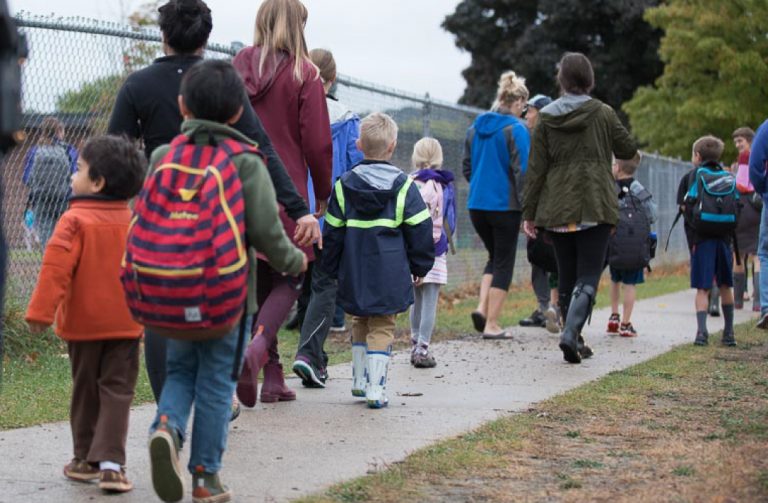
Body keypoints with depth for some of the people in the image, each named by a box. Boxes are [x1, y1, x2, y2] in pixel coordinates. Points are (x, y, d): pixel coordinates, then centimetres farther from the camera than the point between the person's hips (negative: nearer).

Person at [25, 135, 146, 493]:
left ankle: (86, 460, 21)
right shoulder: (133, 221, 1)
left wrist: (41, 311, -17)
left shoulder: (74, 220, -13)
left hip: (83, 324, -2)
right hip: (126, 324, 2)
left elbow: (56, 266, -20)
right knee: (117, 391, 3)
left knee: (85, 391, 13)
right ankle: (111, 463, -9)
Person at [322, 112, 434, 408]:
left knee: (360, 322, 20)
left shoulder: (344, 185, 0)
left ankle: (359, 380, 24)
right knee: (382, 327, 3)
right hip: (390, 275, -2)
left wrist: (333, 268, 15)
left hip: (354, 275, 3)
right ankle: (375, 388, -5)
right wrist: (421, 267, 9)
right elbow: (420, 230, -3)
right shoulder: (403, 186, -6)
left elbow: (332, 232, 4)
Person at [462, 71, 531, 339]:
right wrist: (528, 210, -12)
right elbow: (522, 171, -15)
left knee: (495, 256, 21)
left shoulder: (476, 127, 8)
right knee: (504, 262, 5)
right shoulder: (516, 129, -12)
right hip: (505, 205, -6)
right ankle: (491, 324, 4)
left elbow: (467, 167, 14)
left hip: (477, 205, 6)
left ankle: (482, 307, 3)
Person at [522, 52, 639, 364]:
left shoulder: (546, 118, 2)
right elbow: (628, 150, 9)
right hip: (595, 208, -2)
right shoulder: (603, 113, -3)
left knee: (566, 276, 14)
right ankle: (571, 332, -26)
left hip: (556, 210, 2)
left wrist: (529, 212, 5)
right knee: (588, 276, -3)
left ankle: (575, 341, 17)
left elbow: (536, 169, 1)